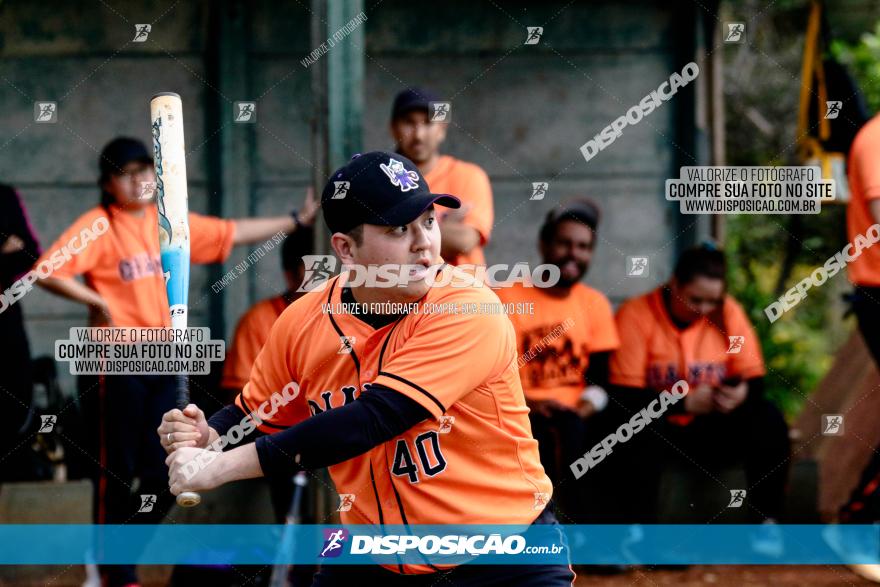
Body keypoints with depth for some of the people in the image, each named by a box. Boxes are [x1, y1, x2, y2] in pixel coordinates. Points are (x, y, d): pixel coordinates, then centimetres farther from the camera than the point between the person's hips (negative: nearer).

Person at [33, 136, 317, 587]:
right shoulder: (98, 226, -9)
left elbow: (232, 233, 19)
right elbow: (48, 273, -19)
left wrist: (295, 221, 20)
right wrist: (97, 302, -14)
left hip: (162, 363, 6)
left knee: (163, 480, 6)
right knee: (117, 474, 0)